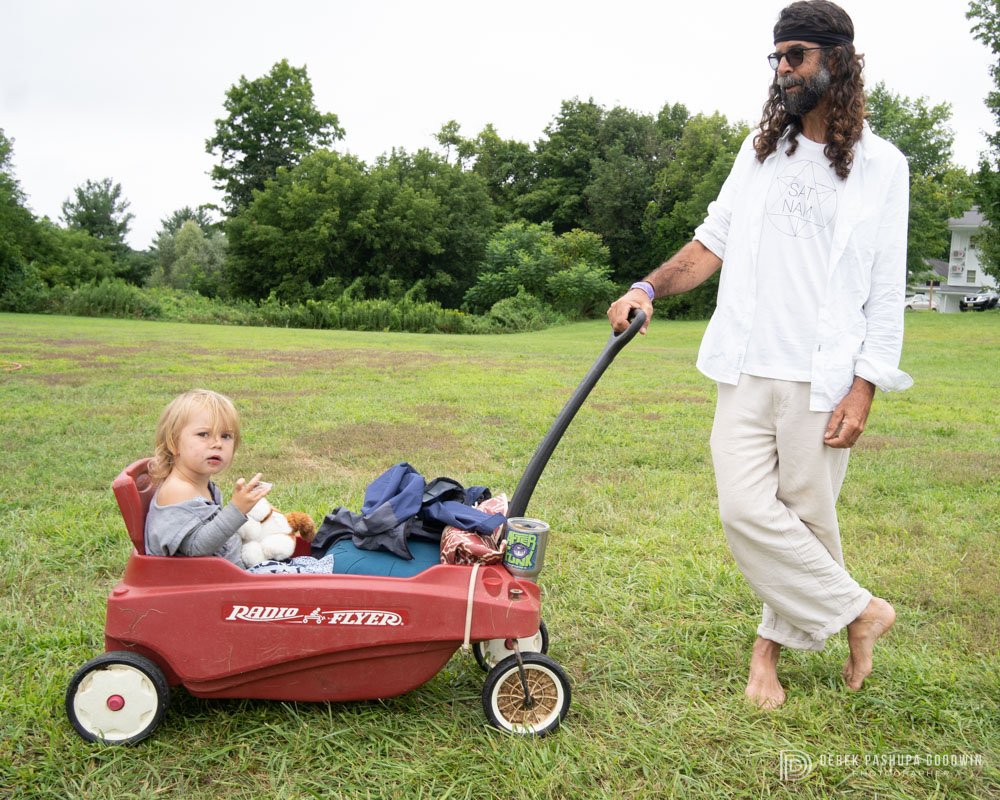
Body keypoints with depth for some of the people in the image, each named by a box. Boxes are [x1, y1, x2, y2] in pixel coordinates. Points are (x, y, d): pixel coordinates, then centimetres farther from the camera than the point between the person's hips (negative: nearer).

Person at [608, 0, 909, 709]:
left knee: (808, 516, 3)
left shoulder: (881, 165, 3)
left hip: (821, 379, -3)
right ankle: (858, 610, 15)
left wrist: (864, 389, -7)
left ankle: (775, 639, 25)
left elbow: (886, 290, 0)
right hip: (747, 371, 3)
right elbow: (712, 244, 14)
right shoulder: (760, 151, 13)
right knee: (747, 510, -4)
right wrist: (648, 288, -2)